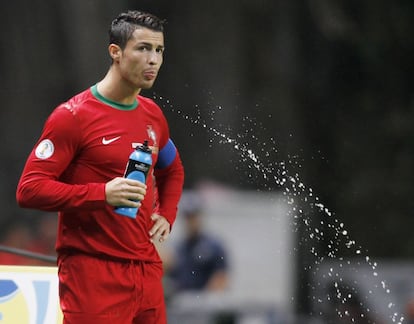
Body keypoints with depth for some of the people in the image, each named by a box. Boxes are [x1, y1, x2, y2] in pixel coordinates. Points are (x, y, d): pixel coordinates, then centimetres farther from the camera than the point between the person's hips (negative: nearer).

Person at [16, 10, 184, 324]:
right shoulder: (73, 116, -9)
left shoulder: (152, 114, 13)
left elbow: (172, 170, 33)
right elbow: (29, 189, -15)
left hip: (147, 270, 7)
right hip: (93, 274, -7)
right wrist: (103, 194, -24)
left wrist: (167, 215, 14)